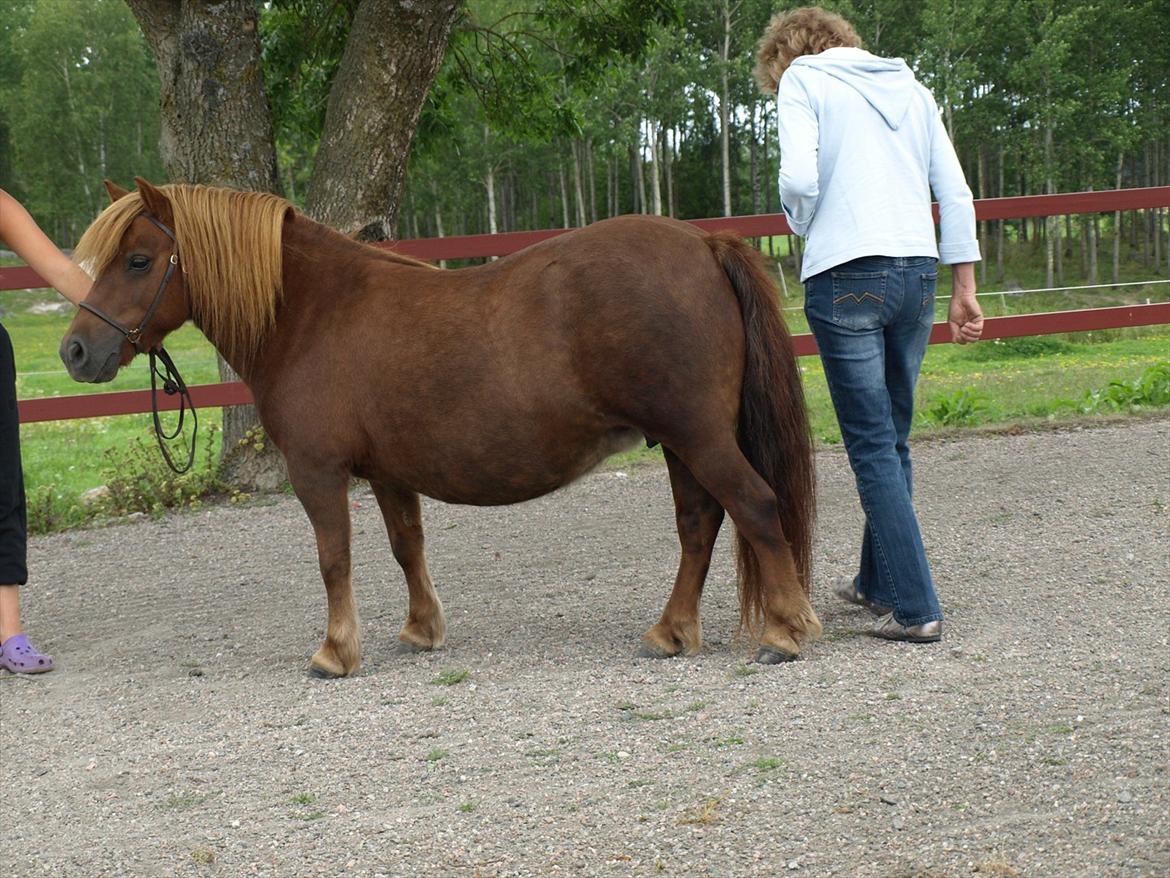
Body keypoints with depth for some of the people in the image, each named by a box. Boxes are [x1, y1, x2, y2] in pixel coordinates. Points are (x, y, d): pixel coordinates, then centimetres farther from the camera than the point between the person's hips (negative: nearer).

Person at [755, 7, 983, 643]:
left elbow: (798, 178, -13)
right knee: (892, 440, 17)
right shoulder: (909, 84, 19)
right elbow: (956, 193, 13)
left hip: (846, 275, -6)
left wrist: (804, 227, 8)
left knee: (872, 447, -2)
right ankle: (877, 581, 31)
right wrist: (965, 292, 14)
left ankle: (914, 609, -4)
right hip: (919, 270, 6)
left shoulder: (802, 78, 3)